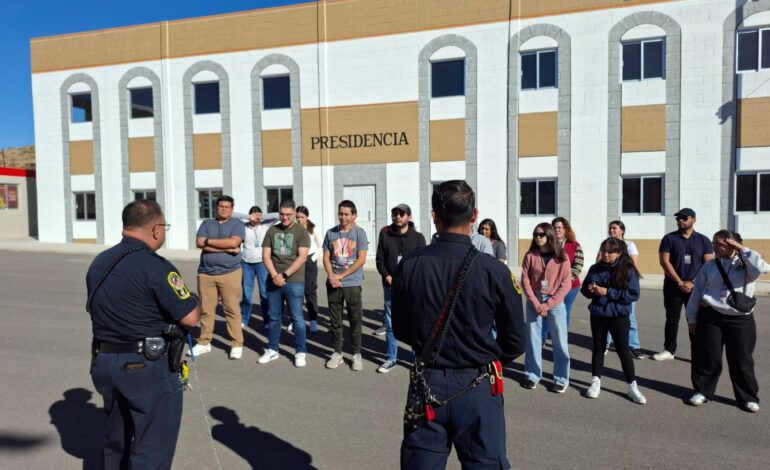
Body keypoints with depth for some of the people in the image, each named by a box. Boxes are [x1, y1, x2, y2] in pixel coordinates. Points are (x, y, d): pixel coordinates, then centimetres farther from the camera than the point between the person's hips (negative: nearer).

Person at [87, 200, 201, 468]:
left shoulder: (99, 262, 6)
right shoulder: (155, 266, -19)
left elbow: (108, 310, 16)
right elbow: (190, 318, -19)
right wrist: (194, 301, 1)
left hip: (103, 361, 8)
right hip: (145, 367, -8)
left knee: (116, 438, 25)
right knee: (152, 446, 6)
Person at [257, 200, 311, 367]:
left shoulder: (301, 232, -2)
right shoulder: (272, 231, 9)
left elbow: (302, 257, -10)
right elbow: (266, 255, 5)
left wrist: (284, 275, -15)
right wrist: (274, 275, -10)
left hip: (294, 282, -4)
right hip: (273, 281, 4)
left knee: (297, 318, 0)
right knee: (273, 317, 12)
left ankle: (301, 352, 10)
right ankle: (272, 350, 24)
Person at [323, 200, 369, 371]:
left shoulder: (359, 233, -3)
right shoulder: (331, 233, 6)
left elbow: (361, 260, -8)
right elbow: (326, 258, 7)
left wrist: (341, 275, -10)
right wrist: (331, 276, -10)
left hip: (352, 284, -3)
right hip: (333, 284, 3)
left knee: (355, 321, 5)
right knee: (335, 320, 10)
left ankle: (357, 354, 16)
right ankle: (337, 353, 22)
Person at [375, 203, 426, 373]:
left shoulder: (418, 237, 2)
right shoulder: (385, 234, 6)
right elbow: (380, 260, 6)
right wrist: (387, 277, -9)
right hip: (390, 286, 2)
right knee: (390, 324, 9)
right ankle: (390, 358, 21)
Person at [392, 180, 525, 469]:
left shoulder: (409, 266, -10)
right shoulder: (494, 271, -15)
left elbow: (400, 331, 2)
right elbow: (515, 342, -6)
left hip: (427, 382, 2)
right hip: (476, 386, -1)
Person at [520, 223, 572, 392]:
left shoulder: (562, 257, -4)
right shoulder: (530, 256, 0)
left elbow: (566, 284, -7)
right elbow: (525, 281, -2)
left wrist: (548, 304, -12)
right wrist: (536, 303, -11)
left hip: (556, 303, -1)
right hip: (534, 302, 1)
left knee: (560, 341, 4)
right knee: (533, 339, 7)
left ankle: (561, 378, 16)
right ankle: (532, 375, 18)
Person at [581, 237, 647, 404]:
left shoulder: (628, 270, -10)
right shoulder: (595, 269, 0)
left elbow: (634, 295, -15)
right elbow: (584, 289, 9)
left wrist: (608, 292, -21)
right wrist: (591, 290, -15)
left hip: (619, 316, -3)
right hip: (597, 315, 3)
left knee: (623, 350, 5)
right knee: (598, 348, 13)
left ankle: (632, 386, 17)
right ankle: (596, 382, 24)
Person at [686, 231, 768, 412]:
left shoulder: (746, 265, 1)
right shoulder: (710, 266, 6)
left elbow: (763, 268, -23)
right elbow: (697, 292, 8)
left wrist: (742, 249, -14)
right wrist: (692, 317, 6)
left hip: (741, 320, -1)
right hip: (710, 317, 1)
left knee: (742, 360, 6)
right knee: (708, 357, 6)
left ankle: (748, 397, 22)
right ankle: (702, 391, 20)